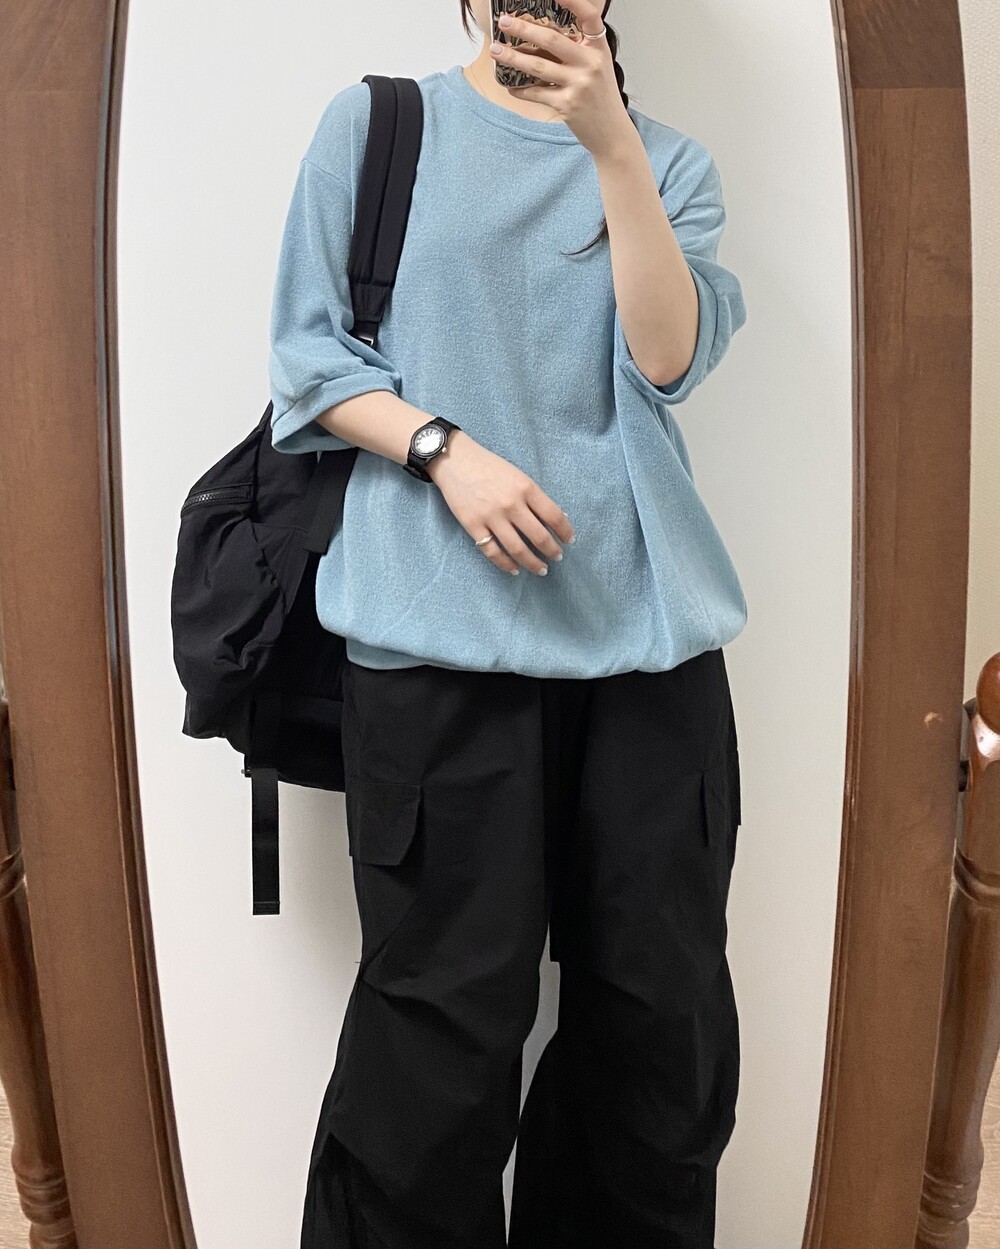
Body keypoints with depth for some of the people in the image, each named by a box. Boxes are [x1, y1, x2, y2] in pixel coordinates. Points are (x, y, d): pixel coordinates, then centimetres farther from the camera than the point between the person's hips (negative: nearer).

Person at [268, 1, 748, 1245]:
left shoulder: (666, 157, 18)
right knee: (446, 1019, 0)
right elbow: (309, 354, 7)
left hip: (645, 618, 3)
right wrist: (445, 448, -10)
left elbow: (669, 357, 1)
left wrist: (610, 140, -7)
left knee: (664, 1008, 6)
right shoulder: (373, 125, 13)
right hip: (442, 621, -2)